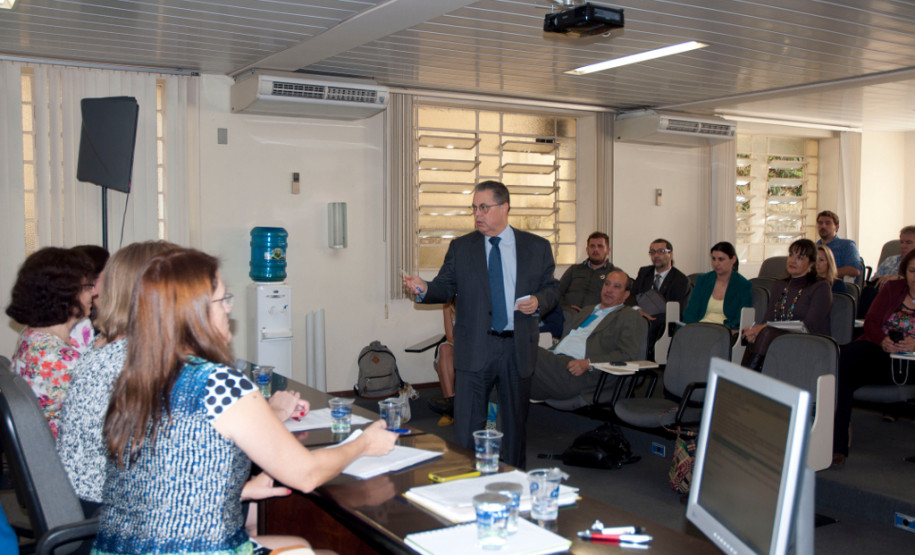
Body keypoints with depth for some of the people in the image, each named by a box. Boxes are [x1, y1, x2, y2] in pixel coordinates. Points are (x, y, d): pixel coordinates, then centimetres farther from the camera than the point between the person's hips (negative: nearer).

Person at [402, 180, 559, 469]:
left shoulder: (537, 247, 5)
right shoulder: (460, 247, 6)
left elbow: (552, 287, 11)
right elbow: (445, 288, 3)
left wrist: (539, 301, -10)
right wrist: (424, 290, -17)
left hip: (518, 348, 1)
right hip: (474, 349, 0)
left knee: (516, 423, 13)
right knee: (467, 428, 0)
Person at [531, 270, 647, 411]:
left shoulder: (631, 317, 10)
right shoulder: (586, 311, 32)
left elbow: (627, 355, -4)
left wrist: (588, 363, -17)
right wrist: (548, 353, 4)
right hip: (555, 361, 7)